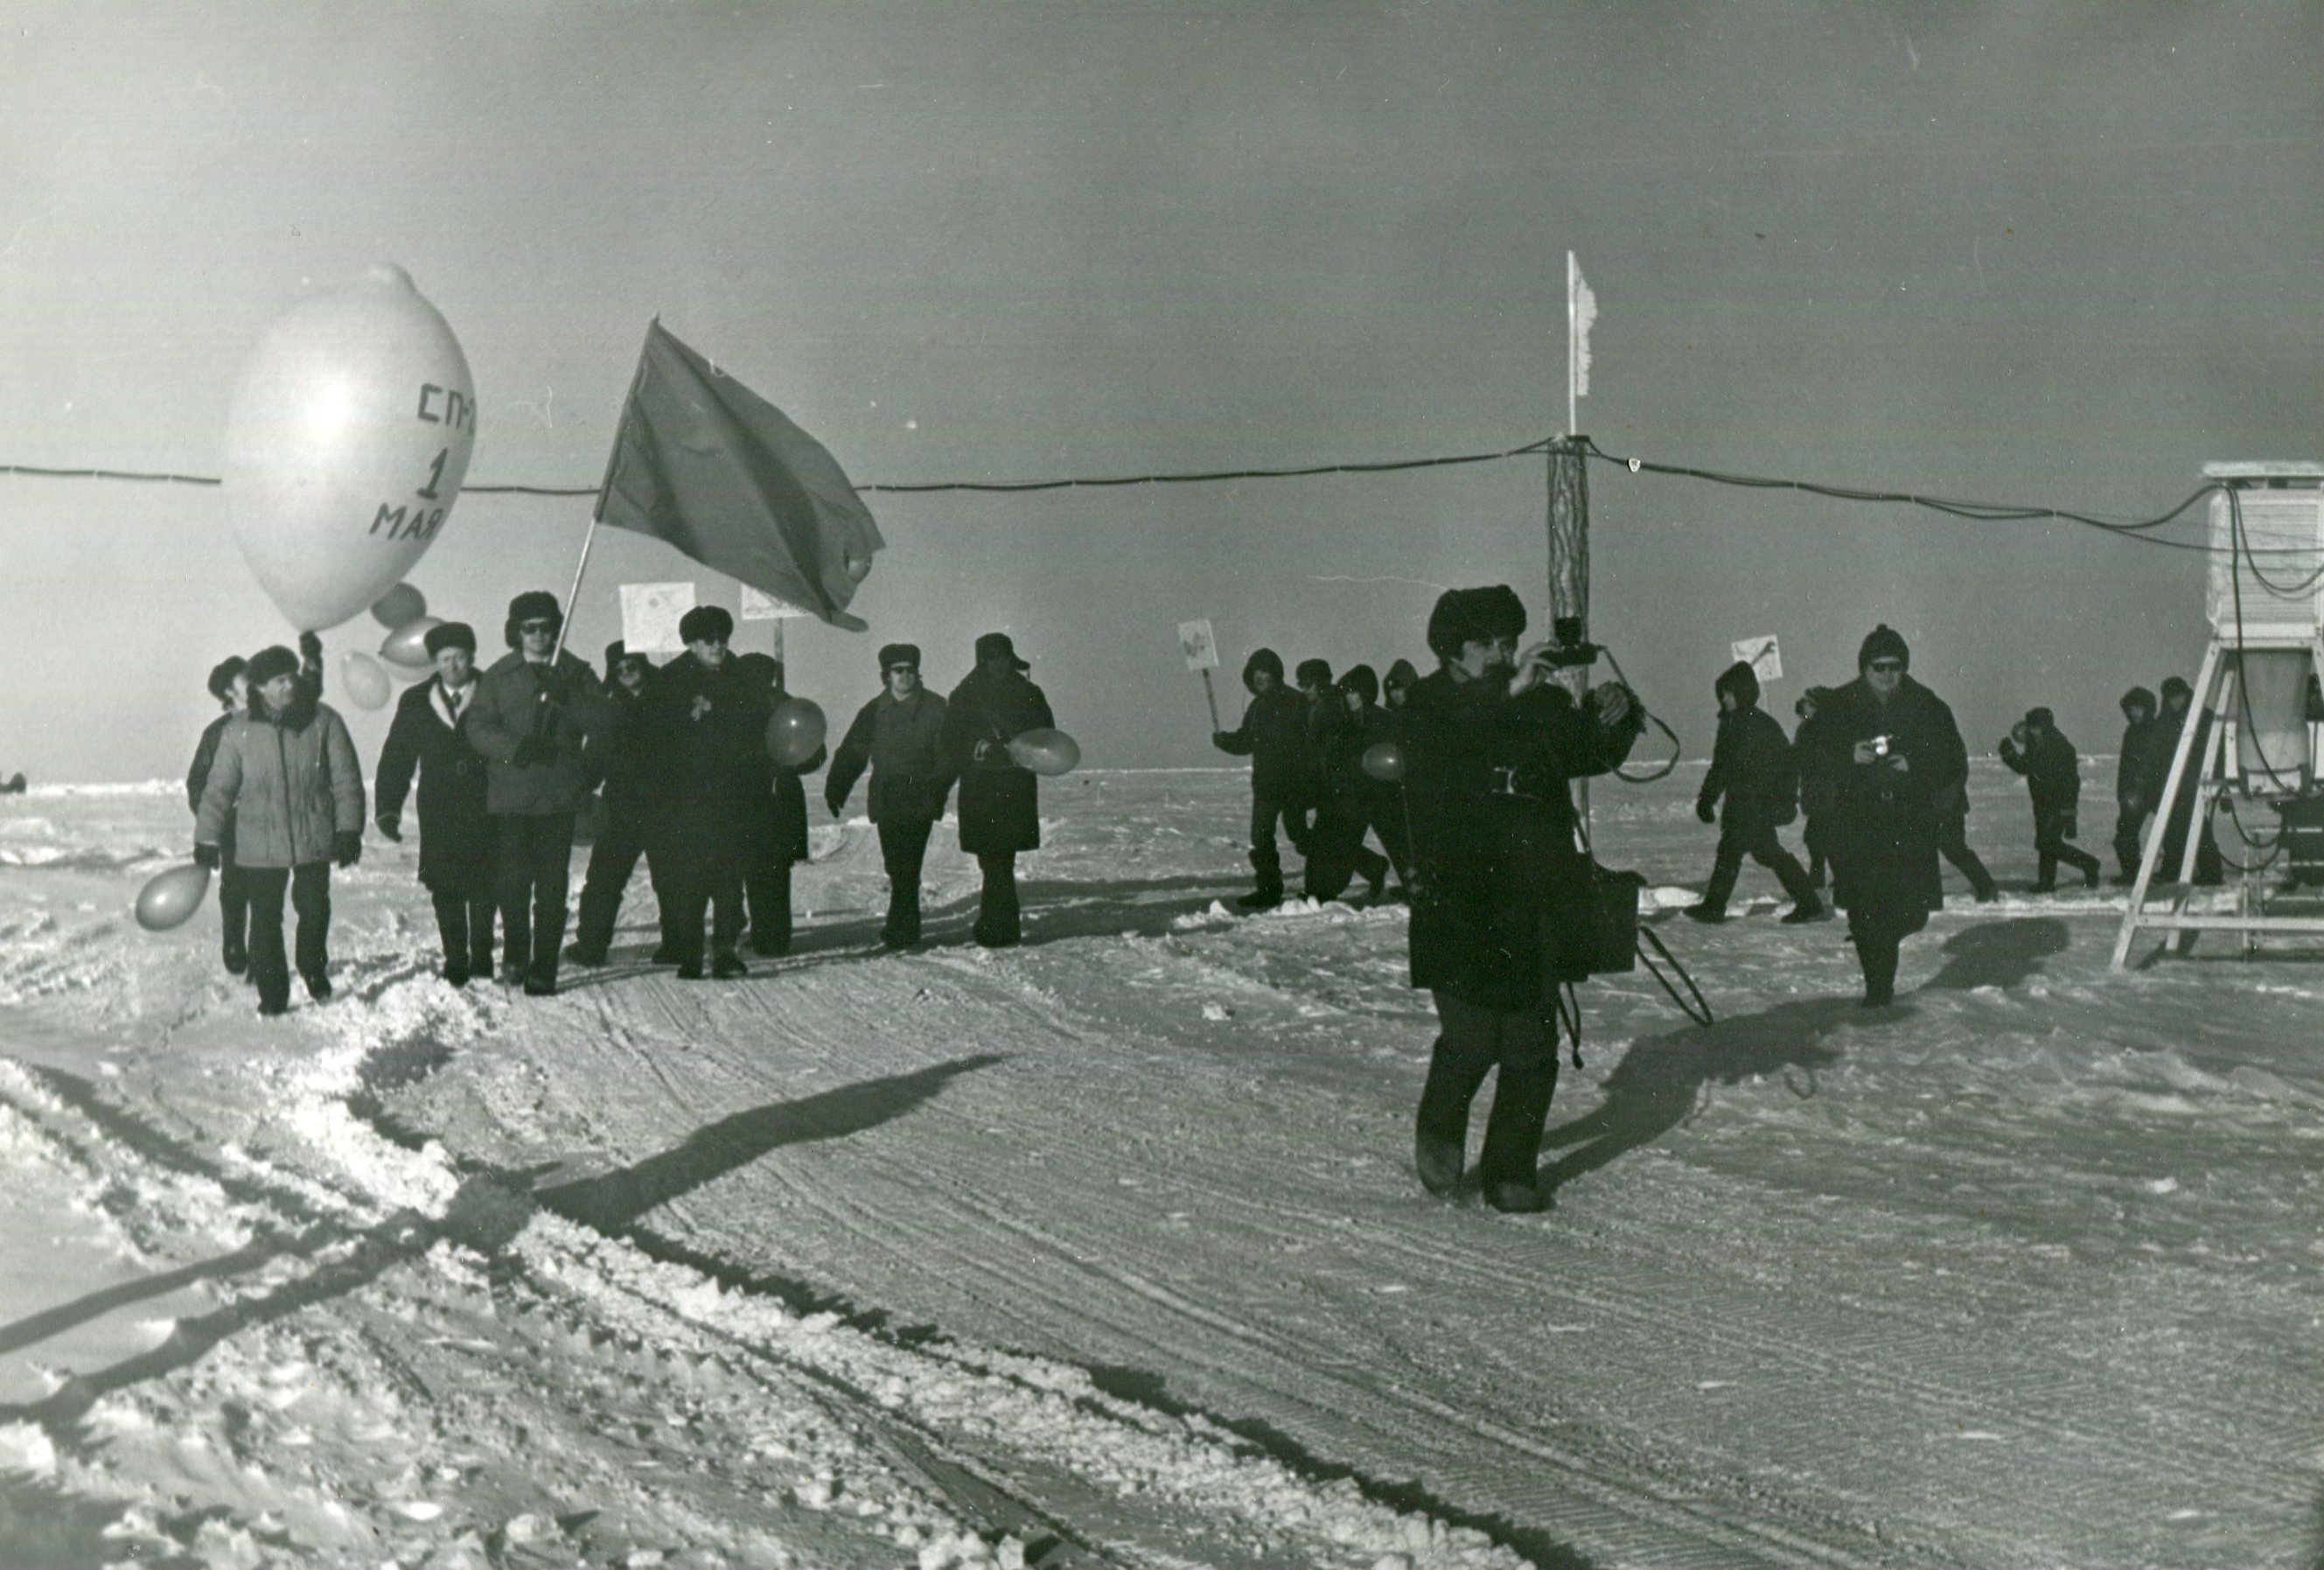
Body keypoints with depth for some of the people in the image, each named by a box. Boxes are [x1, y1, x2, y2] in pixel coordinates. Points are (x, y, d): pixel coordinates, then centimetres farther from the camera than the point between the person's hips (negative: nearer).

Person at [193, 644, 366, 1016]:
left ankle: (313, 969, 31)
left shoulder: (323, 721, 0)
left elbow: (346, 779, 3)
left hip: (314, 839, 0)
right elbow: (218, 788, 4)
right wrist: (207, 838, 1)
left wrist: (348, 830, -2)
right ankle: (272, 994, 12)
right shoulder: (239, 731, 0)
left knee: (314, 909, 3)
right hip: (259, 843, 0)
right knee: (265, 918, 1)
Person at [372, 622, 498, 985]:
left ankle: (481, 959, 10)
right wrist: (387, 808, 2)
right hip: (439, 815, 2)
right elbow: (396, 758, 11)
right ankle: (455, 963, 11)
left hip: (485, 809, -2)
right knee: (445, 890, 2)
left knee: (484, 887, -2)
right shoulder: (416, 702, 9)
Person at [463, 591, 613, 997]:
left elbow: (604, 719, -2)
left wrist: (566, 699, -18)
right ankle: (515, 951, 20)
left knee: (552, 886, -1)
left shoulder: (574, 673, 9)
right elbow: (478, 726, 1)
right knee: (512, 879, -3)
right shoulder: (499, 675, 9)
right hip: (509, 793, 0)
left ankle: (543, 969, 4)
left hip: (559, 796, 0)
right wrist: (516, 748, -15)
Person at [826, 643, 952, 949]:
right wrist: (835, 789, 2)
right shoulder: (874, 711, 12)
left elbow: (948, 755, 0)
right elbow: (851, 753, 13)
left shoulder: (936, 709, 2)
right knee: (897, 869, 6)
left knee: (905, 868, -11)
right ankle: (907, 929, 18)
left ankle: (899, 930, -8)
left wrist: (934, 789, -12)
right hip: (887, 803, 3)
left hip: (919, 801, -3)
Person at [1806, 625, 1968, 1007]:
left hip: (1912, 822, 1)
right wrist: (1849, 756, -14)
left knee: (1913, 911, -4)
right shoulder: (1839, 707, 4)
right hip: (1856, 827, 0)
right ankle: (1878, 986, 9)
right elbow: (1813, 756, 5)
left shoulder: (1928, 708, 5)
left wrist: (1914, 768, -12)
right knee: (1864, 911, -6)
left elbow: (1955, 765, 5)